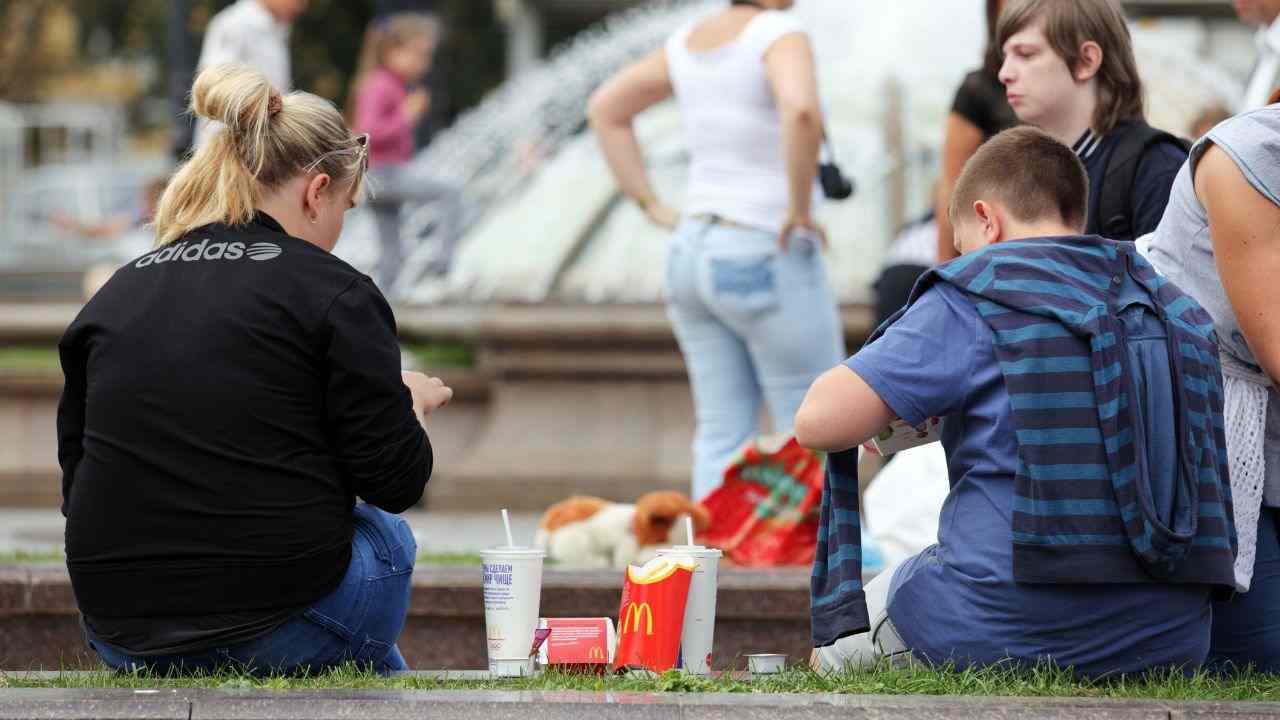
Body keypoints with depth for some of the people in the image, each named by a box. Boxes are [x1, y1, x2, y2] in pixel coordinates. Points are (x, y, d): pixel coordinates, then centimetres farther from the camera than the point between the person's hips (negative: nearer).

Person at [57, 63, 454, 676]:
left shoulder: (115, 294, 9)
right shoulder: (332, 292, -6)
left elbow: (76, 476, 14)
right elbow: (396, 480, -6)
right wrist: (412, 402, 17)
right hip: (277, 632, -5)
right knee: (386, 536, 30)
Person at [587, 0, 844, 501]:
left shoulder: (690, 41, 11)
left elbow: (606, 108, 20)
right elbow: (800, 110, -33)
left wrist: (652, 206, 15)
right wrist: (800, 209, -20)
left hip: (692, 251, 7)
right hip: (769, 258, -7)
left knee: (720, 437, 8)